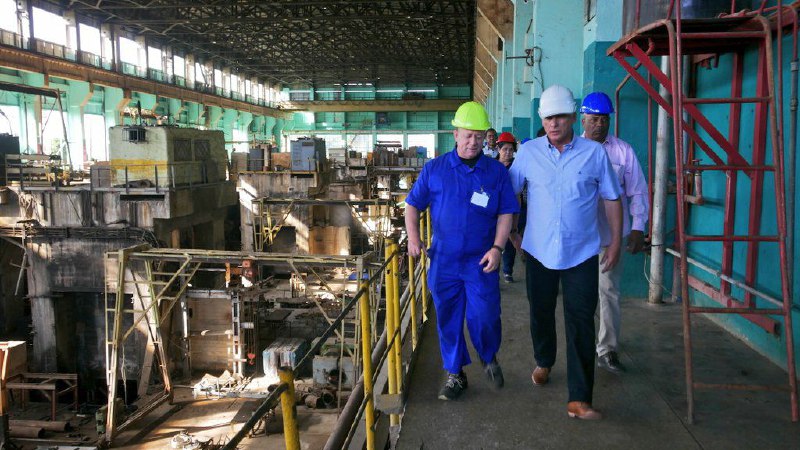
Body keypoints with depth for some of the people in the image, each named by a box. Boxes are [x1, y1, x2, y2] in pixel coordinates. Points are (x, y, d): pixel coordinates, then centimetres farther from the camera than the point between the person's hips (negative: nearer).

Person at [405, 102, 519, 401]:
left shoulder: (497, 171, 1)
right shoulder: (434, 169, 2)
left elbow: (506, 213, 2)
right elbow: (413, 205, 7)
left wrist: (497, 247, -10)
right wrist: (413, 237, -8)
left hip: (481, 262, -1)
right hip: (443, 261, 1)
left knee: (483, 318, -1)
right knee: (448, 319, 9)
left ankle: (489, 359, 31)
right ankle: (455, 374, 27)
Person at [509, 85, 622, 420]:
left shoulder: (594, 153, -4)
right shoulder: (528, 152, -2)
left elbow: (612, 199, 3)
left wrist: (615, 243, 1)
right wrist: (511, 232, 5)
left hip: (581, 253, -1)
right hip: (539, 251, 2)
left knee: (581, 323, -3)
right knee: (540, 314, 17)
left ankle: (579, 399, 3)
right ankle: (544, 362, 44)